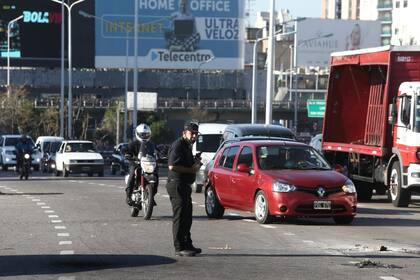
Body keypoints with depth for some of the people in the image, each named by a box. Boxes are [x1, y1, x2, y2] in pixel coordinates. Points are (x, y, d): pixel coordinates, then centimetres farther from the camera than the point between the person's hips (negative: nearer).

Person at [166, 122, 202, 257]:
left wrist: (195, 163, 11)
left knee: (187, 217, 16)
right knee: (180, 217, -9)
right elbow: (172, 166, -24)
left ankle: (187, 245, 25)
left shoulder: (188, 146, 20)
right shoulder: (178, 145, -13)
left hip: (185, 185, 11)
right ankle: (179, 248, -8)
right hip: (177, 184, -11)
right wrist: (191, 169, -19)